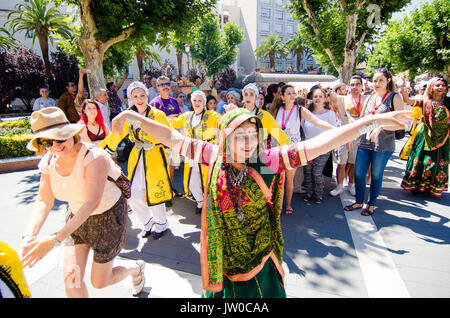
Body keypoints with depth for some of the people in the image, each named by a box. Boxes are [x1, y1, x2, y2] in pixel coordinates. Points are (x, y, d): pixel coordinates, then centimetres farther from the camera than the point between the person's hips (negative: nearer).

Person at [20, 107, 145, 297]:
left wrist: (56, 239, -40)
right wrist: (29, 237, -23)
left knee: (99, 282, 8)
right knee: (70, 277, -2)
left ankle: (136, 269, 38)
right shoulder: (49, 162, -8)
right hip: (78, 217, 6)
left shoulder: (94, 157, -30)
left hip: (108, 216, -5)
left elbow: (92, 203, -35)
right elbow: (43, 202, -8)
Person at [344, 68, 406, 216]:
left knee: (376, 175, 6)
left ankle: (371, 204, 24)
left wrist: (380, 127, -21)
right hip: (365, 141, 5)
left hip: (383, 144, -5)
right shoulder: (369, 98, 14)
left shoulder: (394, 97, -2)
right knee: (358, 173, 6)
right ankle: (359, 202, 24)